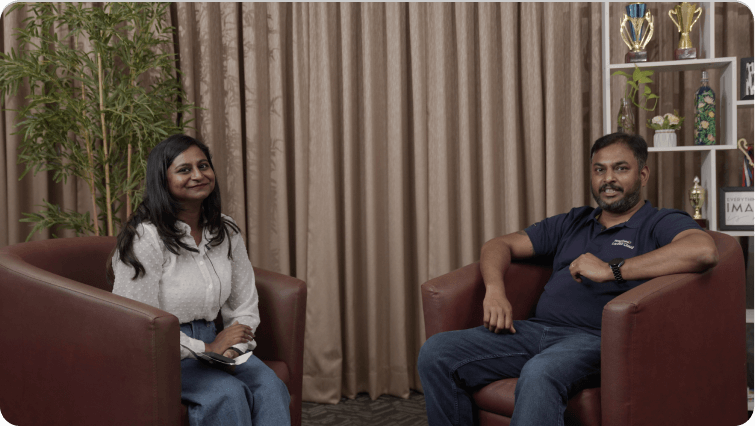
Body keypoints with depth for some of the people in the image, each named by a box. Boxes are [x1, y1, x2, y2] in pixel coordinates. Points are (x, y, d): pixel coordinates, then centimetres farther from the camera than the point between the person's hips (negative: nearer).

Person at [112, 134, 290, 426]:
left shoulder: (225, 233, 6)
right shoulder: (146, 238, -15)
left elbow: (245, 306, 9)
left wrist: (230, 350, -10)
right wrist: (207, 349, -14)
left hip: (209, 343, 6)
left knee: (270, 386, -22)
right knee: (227, 393, -30)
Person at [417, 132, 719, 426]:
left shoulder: (661, 223, 9)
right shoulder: (571, 223, 27)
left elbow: (705, 250, -15)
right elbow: (499, 245, 26)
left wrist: (612, 270, -16)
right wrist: (494, 290, 2)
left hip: (594, 337, -6)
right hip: (538, 328, 6)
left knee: (538, 375, -40)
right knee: (436, 352, -15)